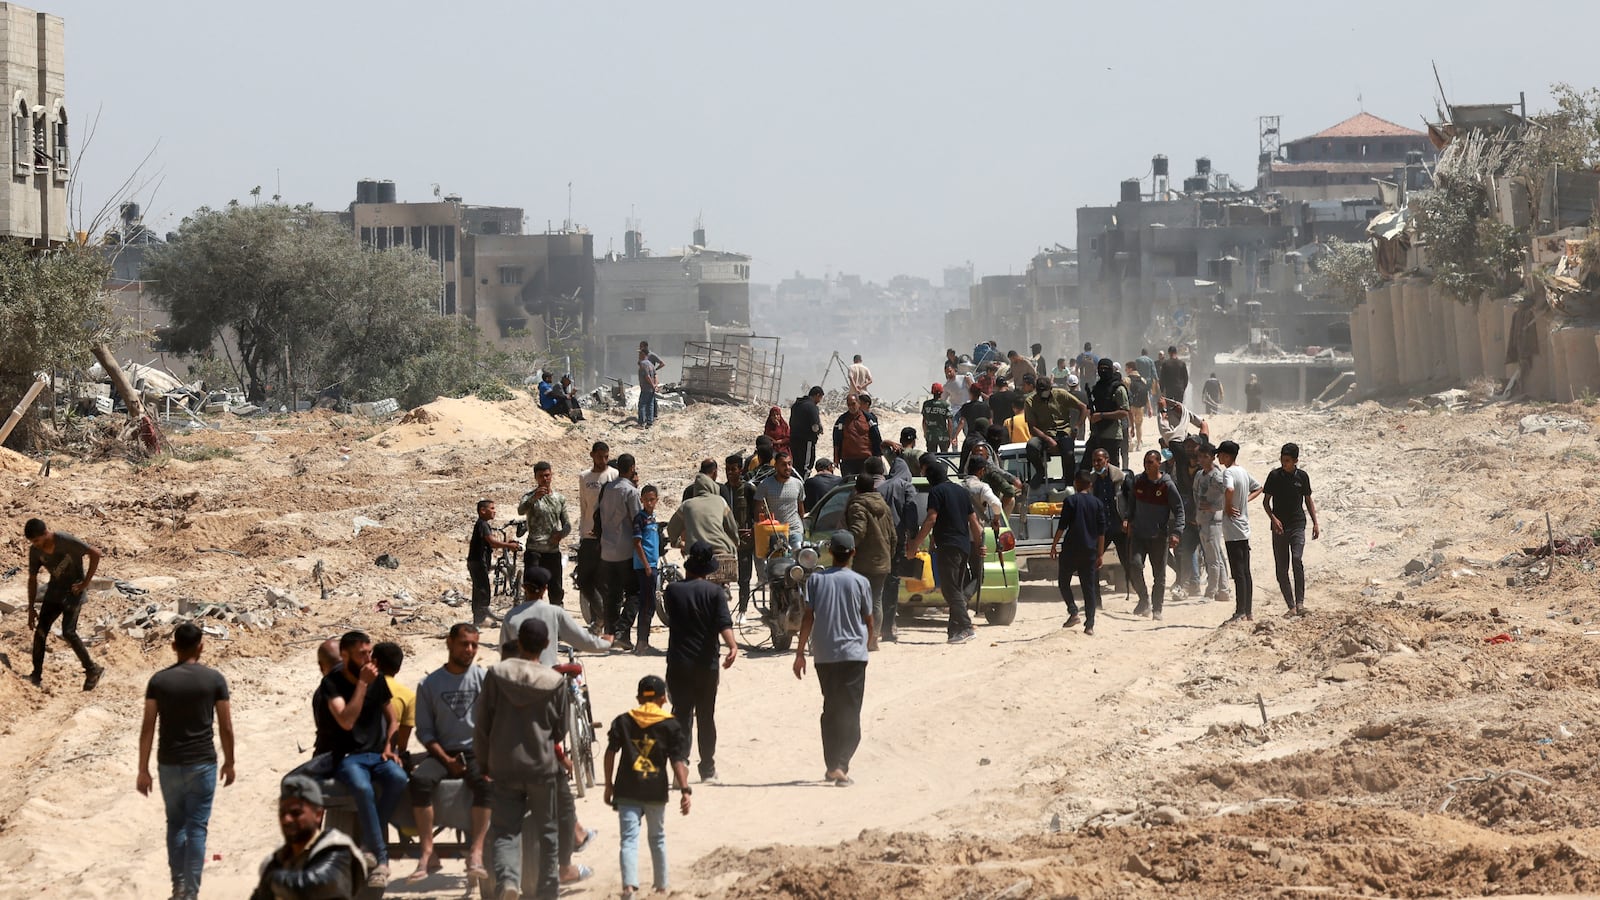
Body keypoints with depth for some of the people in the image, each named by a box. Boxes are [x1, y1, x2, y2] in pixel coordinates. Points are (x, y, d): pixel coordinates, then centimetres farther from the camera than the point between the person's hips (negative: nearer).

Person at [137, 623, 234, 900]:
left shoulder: (159, 680, -3)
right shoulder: (214, 679, -6)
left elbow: (148, 728, -4)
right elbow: (226, 727, -3)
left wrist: (143, 770, 2)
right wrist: (229, 762, 10)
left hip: (169, 764, 2)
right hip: (203, 764, -2)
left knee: (175, 824, 18)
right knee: (196, 828, 2)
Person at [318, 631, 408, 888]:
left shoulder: (377, 679, 9)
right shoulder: (332, 683, -5)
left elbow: (393, 719, 19)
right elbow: (346, 721, -20)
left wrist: (389, 747, 1)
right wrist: (362, 683, -18)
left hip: (377, 755, 4)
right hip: (348, 757, -4)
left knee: (398, 778, -31)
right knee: (362, 787, -37)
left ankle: (370, 845, -19)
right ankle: (381, 858, -31)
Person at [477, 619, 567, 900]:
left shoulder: (496, 674, -6)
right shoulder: (556, 681, -5)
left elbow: (482, 726, -2)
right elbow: (561, 731, 5)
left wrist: (484, 763, 11)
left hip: (504, 769, 0)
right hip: (543, 767, 0)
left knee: (504, 831, 3)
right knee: (548, 833, 14)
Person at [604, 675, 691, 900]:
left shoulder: (622, 721, 5)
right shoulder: (670, 726, 0)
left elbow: (611, 753, 2)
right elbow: (678, 761, -6)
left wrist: (609, 784, 10)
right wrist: (685, 790, -7)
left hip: (627, 790, 0)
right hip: (656, 791, 0)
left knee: (629, 838, -5)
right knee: (657, 838, 18)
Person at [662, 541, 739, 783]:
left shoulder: (673, 590, 0)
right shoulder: (715, 592, -4)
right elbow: (724, 623, -18)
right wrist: (733, 646, -26)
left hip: (678, 664, 0)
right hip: (706, 664, 0)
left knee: (681, 715, -1)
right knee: (706, 717, 12)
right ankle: (707, 769, 17)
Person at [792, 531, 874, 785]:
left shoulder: (816, 579, 0)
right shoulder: (860, 582, -4)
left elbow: (808, 618, -3)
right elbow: (869, 621, 4)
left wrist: (800, 652, 3)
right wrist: (870, 641, 23)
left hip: (824, 656, 2)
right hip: (853, 654, -2)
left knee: (830, 710, 14)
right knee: (850, 713, 0)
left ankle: (831, 766, 15)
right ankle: (841, 765, -14)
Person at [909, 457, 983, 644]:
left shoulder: (936, 491, -7)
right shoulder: (961, 490, 17)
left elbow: (931, 519, -16)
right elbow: (973, 520, 19)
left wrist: (915, 544, -15)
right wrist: (979, 545, 28)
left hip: (948, 546, -8)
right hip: (964, 546, 8)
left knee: (950, 589, -10)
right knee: (957, 589, 14)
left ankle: (966, 628, -20)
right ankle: (955, 628, 15)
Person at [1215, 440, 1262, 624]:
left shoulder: (1228, 472, -15)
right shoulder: (1243, 471, 12)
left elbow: (1229, 490, -35)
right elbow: (1258, 488, 26)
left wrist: (1228, 506, -18)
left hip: (1233, 530, -9)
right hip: (1244, 528, 9)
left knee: (1238, 572, -7)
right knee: (1245, 572, 11)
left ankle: (1240, 613, -6)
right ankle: (1249, 612, 15)